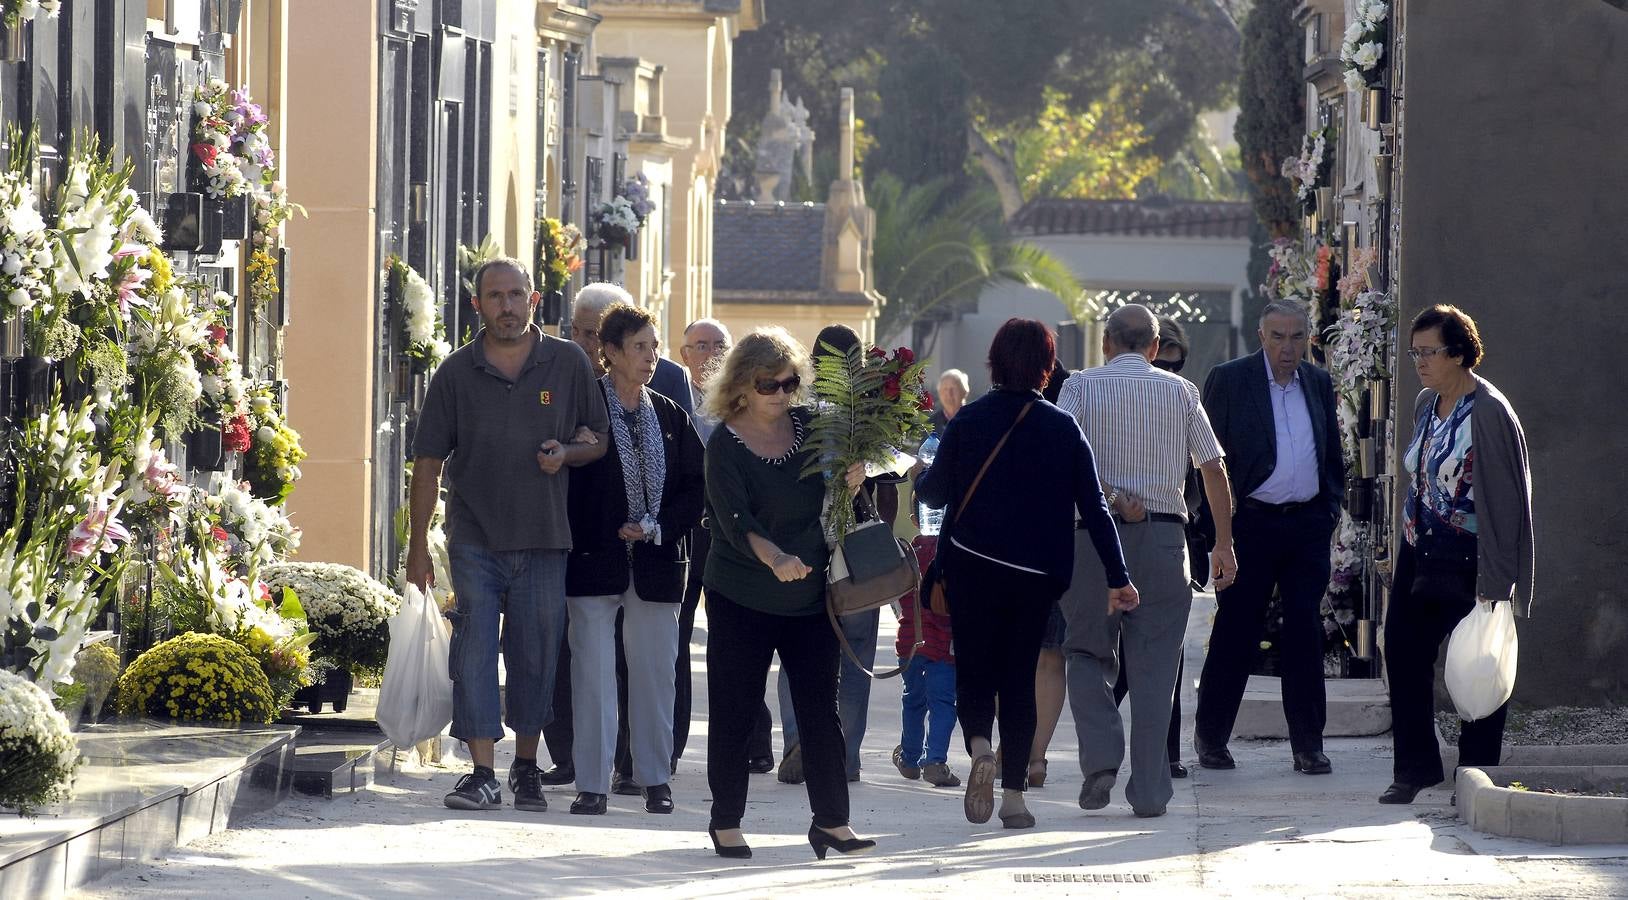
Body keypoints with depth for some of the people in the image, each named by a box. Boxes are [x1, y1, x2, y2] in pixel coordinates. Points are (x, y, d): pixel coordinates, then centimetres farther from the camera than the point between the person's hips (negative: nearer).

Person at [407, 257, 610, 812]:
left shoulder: (568, 364, 4)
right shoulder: (456, 374, 2)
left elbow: (599, 440, 12)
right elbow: (428, 462, 4)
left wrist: (567, 453, -12)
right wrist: (418, 544, 2)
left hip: (544, 537, 1)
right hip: (475, 537, -1)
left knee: (536, 652, 6)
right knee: (475, 651, -6)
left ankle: (527, 766, 22)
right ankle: (482, 774, -5)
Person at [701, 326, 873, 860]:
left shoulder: (810, 426, 3)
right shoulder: (725, 445, -11)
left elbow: (831, 492, 18)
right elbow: (735, 520, -25)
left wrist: (851, 480, -6)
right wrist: (774, 557, -43)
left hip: (810, 595, 4)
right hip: (742, 600, -4)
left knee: (820, 707, 3)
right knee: (734, 711, 1)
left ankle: (831, 821, 7)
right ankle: (726, 823, 12)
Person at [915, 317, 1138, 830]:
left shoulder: (968, 420, -6)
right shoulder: (1063, 428, -2)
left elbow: (934, 494, -1)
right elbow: (1093, 507, -2)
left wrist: (919, 478, 23)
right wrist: (1117, 577, 2)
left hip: (971, 567, -1)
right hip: (1037, 574, 1)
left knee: (974, 668, 10)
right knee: (1019, 677, 10)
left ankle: (979, 747, -20)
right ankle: (1014, 794, 7)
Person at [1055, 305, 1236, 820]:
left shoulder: (1082, 386, 4)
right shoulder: (1180, 392, 9)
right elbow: (1214, 468, 8)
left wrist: (1110, 497, -11)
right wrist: (1224, 543, 12)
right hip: (1163, 535, 1)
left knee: (1088, 652, 12)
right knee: (1153, 668, 4)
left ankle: (1100, 757, -8)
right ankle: (1149, 791, 2)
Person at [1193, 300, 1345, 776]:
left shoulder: (1319, 384, 12)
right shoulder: (1229, 380, -2)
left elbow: (1333, 456, 20)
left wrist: (1331, 509, 9)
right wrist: (1219, 524, -7)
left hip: (1308, 524, 4)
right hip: (1251, 523, -4)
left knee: (1305, 633, 1)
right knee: (1236, 632, 0)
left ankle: (1308, 745, 5)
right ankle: (1210, 737, 12)